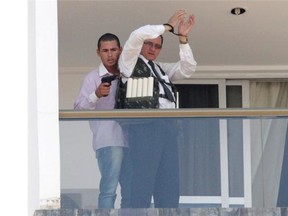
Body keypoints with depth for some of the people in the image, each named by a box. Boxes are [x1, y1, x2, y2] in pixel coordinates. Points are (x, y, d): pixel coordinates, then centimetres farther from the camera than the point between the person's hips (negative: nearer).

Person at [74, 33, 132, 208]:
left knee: (131, 192, 7)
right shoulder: (93, 77, 2)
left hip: (130, 140, 5)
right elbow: (79, 108, -9)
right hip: (108, 142, -5)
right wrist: (96, 95, -25)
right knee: (109, 190, -13)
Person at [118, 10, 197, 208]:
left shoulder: (162, 68, 28)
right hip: (145, 123, -6)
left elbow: (188, 69, 19)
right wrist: (168, 26, 5)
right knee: (143, 179, -12)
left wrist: (183, 37, 11)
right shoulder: (130, 62, 11)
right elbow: (137, 36, -4)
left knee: (169, 183, 2)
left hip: (168, 125, 7)